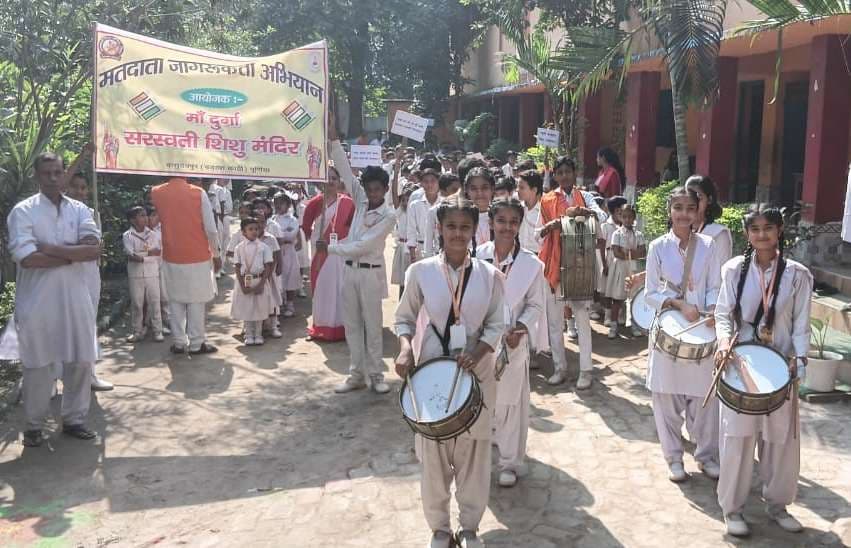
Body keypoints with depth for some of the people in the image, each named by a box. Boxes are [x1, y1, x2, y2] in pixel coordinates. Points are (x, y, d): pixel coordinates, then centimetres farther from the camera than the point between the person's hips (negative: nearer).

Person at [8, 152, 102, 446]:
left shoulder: (79, 209, 6)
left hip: (75, 298, 4)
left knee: (81, 361, 9)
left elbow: (94, 249, -9)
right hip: (37, 301, -3)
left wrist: (50, 248, -16)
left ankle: (73, 418, 25)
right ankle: (34, 424, 22)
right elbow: (27, 258, -18)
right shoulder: (23, 211, -5)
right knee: (38, 365, 6)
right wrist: (74, 253, -13)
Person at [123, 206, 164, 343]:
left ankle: (157, 331, 9)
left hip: (152, 274, 1)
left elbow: (159, 252, 0)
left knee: (154, 302, 3)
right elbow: (131, 255, -15)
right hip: (135, 275, -1)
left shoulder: (153, 234, 5)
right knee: (136, 304, 6)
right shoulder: (127, 236, -3)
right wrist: (150, 252, -15)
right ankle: (138, 331, 15)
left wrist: (140, 255, -5)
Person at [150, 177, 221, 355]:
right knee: (197, 300, 6)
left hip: (171, 257, 2)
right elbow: (211, 229, -9)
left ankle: (179, 342, 16)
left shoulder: (156, 193, -2)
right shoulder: (198, 193, -10)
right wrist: (216, 254, 2)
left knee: (175, 300, 13)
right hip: (198, 257, -2)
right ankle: (197, 343, 10)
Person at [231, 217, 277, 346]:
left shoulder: (264, 247, -3)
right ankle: (249, 335, 17)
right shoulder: (239, 248, -1)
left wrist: (261, 284, -11)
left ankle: (258, 334, 18)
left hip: (260, 280, 0)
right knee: (246, 309, 6)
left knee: (260, 308, 6)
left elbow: (268, 267, -4)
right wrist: (242, 285, -8)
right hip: (245, 281, 0)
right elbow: (237, 268, 0)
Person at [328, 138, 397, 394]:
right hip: (350, 270, 5)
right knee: (352, 324, 9)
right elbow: (345, 171, 1)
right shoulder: (361, 201, 5)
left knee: (372, 325, 2)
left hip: (371, 273, -5)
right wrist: (333, 140, -6)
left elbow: (363, 246, -16)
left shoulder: (389, 216, -11)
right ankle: (357, 374, 18)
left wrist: (331, 248, -12)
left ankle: (376, 375, 12)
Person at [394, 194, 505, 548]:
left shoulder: (490, 275, -3)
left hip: (475, 373, 1)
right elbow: (404, 319, 3)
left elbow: (496, 326, 0)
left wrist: (476, 353, -17)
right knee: (434, 452, 8)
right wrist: (405, 348, -16)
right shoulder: (420, 272, -5)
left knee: (474, 452, 11)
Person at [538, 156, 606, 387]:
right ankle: (560, 367, 15)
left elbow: (602, 216, -12)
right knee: (554, 319, 5)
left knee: (583, 317, -1)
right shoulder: (547, 200, 8)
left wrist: (582, 211, -31)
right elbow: (538, 233, 7)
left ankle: (585, 370, 5)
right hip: (553, 264, 2)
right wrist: (547, 227, -16)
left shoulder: (584, 197, 6)